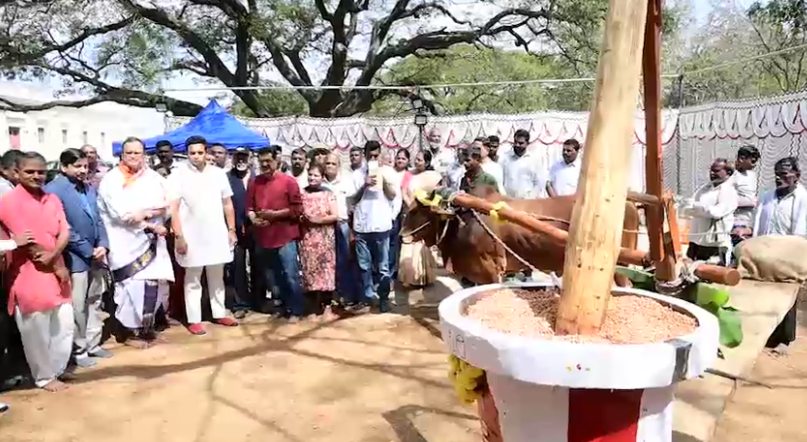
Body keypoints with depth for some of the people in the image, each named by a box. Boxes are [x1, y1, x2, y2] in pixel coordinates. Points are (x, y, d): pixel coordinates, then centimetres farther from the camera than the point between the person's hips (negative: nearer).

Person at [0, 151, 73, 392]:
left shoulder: (52, 199, 10)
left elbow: (64, 232, 2)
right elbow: (24, 238, -14)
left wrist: (53, 256, -16)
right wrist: (56, 266, -12)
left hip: (56, 270, 6)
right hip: (29, 273, -6)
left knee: (64, 324, 8)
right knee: (36, 329, 2)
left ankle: (56, 370, 24)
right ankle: (44, 376, 16)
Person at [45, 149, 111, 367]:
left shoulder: (89, 187, 11)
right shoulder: (54, 190, -10)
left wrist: (102, 245, -3)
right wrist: (88, 250, -12)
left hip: (96, 254, 7)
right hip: (75, 257, -7)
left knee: (95, 301, 15)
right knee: (77, 306, 2)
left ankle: (93, 344, 27)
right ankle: (79, 350, 16)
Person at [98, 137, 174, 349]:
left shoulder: (153, 177, 10)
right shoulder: (111, 179, -1)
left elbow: (165, 206, 1)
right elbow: (121, 212, -11)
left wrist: (146, 213, -17)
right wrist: (151, 226, -11)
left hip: (151, 241, 4)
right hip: (125, 243, -3)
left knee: (154, 283, 1)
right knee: (133, 286, -7)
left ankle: (147, 325, 20)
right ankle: (133, 331, 7)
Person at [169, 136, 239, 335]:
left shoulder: (218, 173, 5)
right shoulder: (178, 175, -6)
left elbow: (228, 204, 10)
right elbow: (173, 209, -10)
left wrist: (231, 229, 6)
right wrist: (178, 236, -15)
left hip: (217, 235, 4)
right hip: (192, 236, -3)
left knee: (217, 278, 14)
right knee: (193, 280, 6)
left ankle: (219, 314, 25)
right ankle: (194, 320, 13)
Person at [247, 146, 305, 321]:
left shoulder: (289, 181, -5)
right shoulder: (254, 182, 8)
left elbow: (297, 208, -7)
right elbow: (249, 206, 12)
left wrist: (275, 214, -15)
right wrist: (253, 218, -9)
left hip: (285, 237, -5)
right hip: (263, 237, 5)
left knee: (291, 276, -3)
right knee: (272, 277, 13)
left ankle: (296, 311, 8)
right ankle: (284, 307, 27)